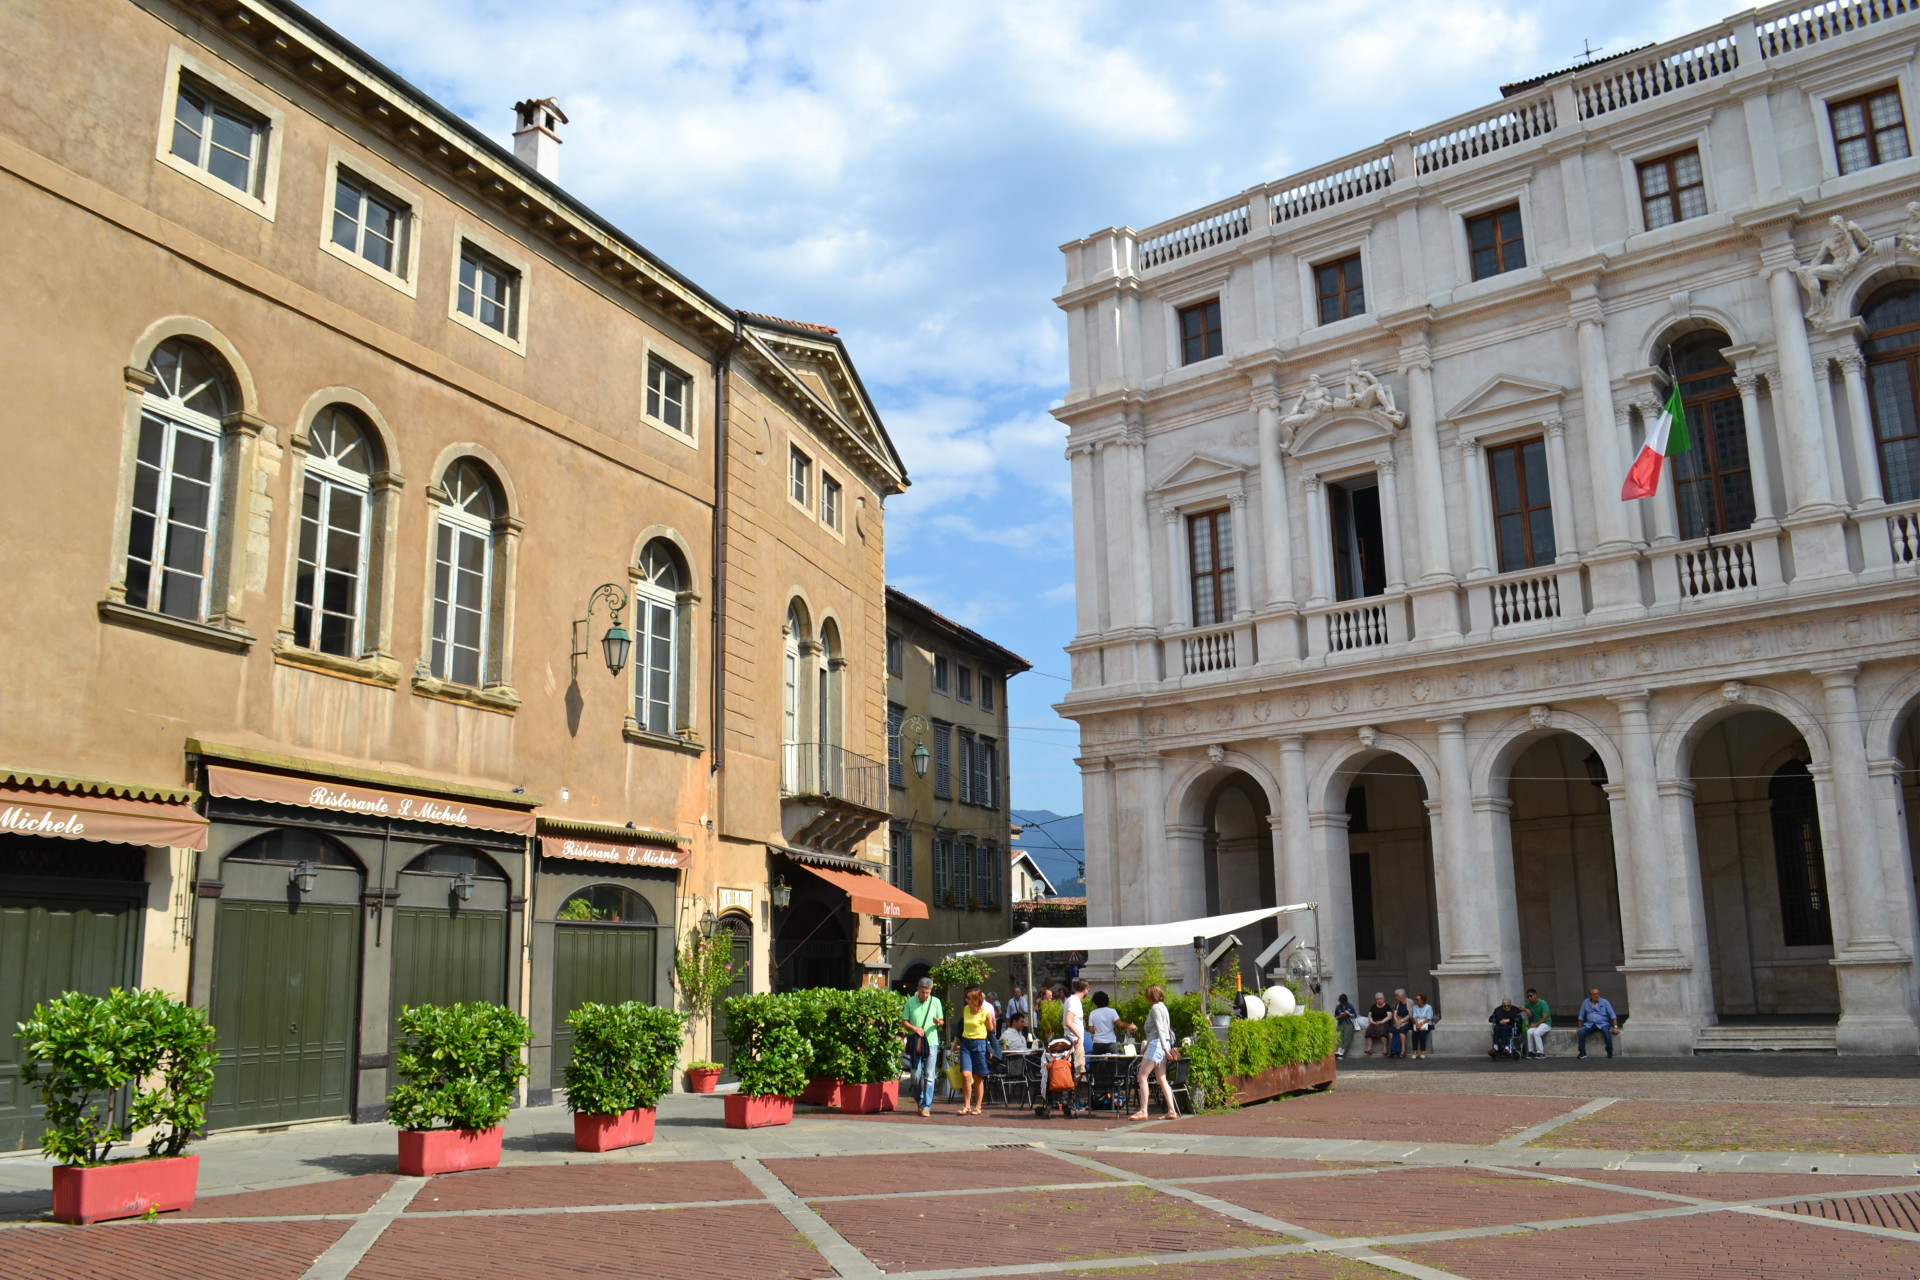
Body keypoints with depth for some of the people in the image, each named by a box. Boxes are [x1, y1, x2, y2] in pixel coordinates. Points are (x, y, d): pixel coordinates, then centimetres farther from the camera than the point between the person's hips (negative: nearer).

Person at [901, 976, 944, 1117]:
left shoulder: (935, 1002, 6)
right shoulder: (910, 1001, 5)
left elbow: (942, 1021, 10)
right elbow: (903, 1021, 6)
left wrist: (938, 1022, -13)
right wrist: (915, 1028, -12)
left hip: (931, 1042, -1)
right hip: (915, 1043, 1)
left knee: (929, 1076, -5)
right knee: (916, 1076, 3)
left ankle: (926, 1106, -1)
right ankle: (921, 1100, 24)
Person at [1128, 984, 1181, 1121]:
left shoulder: (1156, 1008, -9)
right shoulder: (1163, 1007, 20)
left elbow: (1160, 1030, -19)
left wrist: (1165, 1048, -25)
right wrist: (1146, 1047, 31)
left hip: (1156, 1044, -10)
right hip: (1162, 1046, 10)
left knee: (1142, 1077, -8)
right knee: (1162, 1079, 8)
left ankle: (1143, 1111, -11)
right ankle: (1172, 1110, 4)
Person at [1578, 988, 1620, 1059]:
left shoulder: (1604, 1002, 2)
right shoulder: (1585, 1002, 8)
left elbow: (1612, 1015, 0)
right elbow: (1581, 1017, 14)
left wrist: (1615, 1027, -9)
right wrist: (1580, 1027, 8)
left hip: (1602, 1023, -2)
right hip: (1590, 1024, 2)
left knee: (1606, 1031, -36)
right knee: (1581, 1031, -27)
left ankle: (1610, 1052, -24)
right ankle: (1582, 1052, -20)